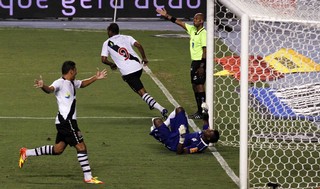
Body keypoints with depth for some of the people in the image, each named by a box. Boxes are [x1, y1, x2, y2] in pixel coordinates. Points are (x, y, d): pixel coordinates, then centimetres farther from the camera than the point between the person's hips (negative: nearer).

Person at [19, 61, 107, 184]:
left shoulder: (72, 83, 15)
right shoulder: (60, 83, -14)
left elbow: (82, 84, 37)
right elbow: (50, 89, -35)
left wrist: (95, 78, 38)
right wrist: (43, 86, -56)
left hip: (66, 121, 10)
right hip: (66, 121, -10)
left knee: (58, 149, 14)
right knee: (81, 147, -8)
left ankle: (26, 153, 23)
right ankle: (88, 177, -3)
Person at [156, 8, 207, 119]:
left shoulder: (203, 33, -14)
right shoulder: (192, 30, 11)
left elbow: (205, 50, -17)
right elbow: (179, 22, 17)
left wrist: (202, 66, -21)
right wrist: (167, 16, 12)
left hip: (200, 62, -9)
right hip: (194, 61, 9)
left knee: (199, 85, -9)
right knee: (194, 86, 11)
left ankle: (203, 113, -8)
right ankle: (199, 111, 16)